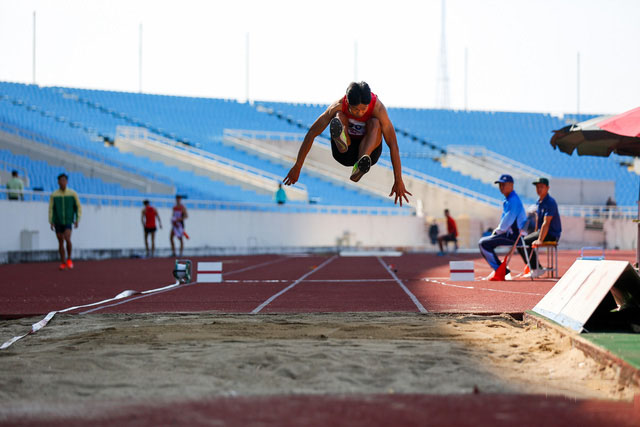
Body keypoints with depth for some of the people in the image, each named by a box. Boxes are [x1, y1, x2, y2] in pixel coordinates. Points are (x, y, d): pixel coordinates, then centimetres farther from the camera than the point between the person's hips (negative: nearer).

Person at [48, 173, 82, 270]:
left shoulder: (73, 193, -3)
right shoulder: (54, 195, -2)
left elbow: (78, 207, 2)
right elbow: (51, 209, 2)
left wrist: (77, 220, -6)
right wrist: (51, 222, -5)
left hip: (68, 222, -2)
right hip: (58, 222, 2)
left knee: (67, 239, -21)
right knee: (61, 242, 4)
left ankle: (69, 259, -4)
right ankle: (63, 263, 15)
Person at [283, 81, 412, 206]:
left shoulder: (378, 108, -24)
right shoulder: (338, 106, -21)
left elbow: (393, 144, -25)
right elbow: (311, 133, -17)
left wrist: (398, 181, -28)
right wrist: (297, 167, -19)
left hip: (370, 150, -1)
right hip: (345, 154, 1)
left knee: (375, 123, -31)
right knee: (339, 116, -24)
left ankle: (360, 166, -52)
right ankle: (341, 142, -57)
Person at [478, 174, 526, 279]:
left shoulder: (514, 200, -16)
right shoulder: (506, 200, 16)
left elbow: (508, 220, -21)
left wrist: (498, 231, -9)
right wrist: (496, 231, 11)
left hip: (514, 236, -10)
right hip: (508, 234, 10)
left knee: (484, 243, -18)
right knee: (482, 242, 11)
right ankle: (498, 270, 11)